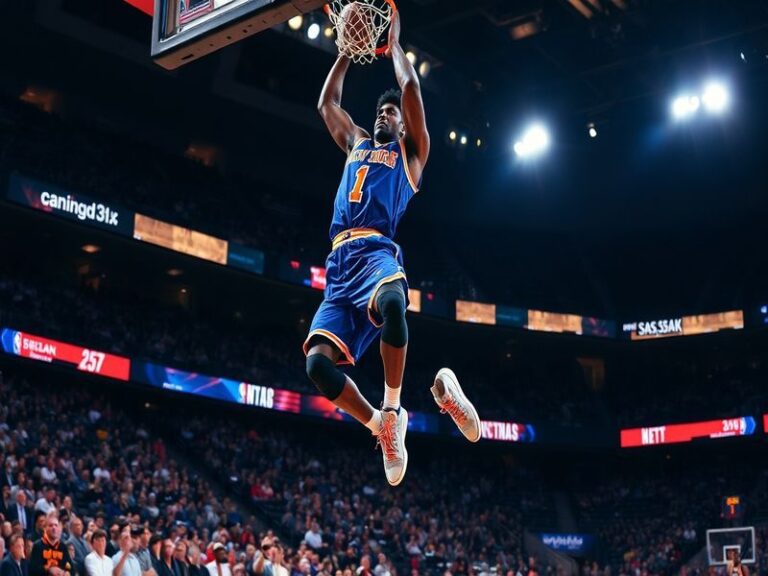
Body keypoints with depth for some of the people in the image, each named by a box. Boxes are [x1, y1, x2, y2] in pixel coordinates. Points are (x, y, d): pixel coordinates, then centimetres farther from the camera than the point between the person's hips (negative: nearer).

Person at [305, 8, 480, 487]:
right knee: (318, 361, -17)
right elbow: (327, 103, 40)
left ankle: (392, 409, -26)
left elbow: (411, 89, 11)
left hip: (377, 251, -5)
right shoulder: (357, 144, 34)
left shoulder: (411, 151, 20)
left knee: (391, 303, -42)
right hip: (340, 263, 5)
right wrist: (349, 52, 43)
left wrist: (394, 44, 25)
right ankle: (382, 427, 0)